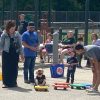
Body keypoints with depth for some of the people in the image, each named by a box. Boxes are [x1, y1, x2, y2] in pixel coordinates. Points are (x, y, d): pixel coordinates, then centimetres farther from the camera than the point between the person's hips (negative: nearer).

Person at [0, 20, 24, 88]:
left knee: (14, 68, 5)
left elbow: (20, 45, 5)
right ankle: (6, 83, 7)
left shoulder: (17, 35, 1)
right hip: (6, 54, -1)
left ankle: (13, 82, 16)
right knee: (6, 68, 0)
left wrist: (21, 54, 4)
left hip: (15, 53, 1)